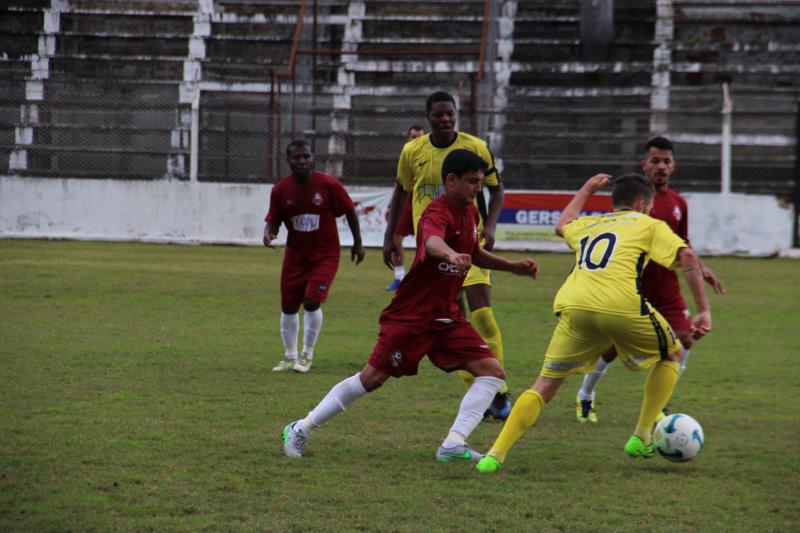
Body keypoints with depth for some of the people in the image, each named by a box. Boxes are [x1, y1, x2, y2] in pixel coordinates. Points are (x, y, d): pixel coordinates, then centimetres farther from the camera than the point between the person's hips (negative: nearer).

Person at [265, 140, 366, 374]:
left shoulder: (328, 184, -14)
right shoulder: (280, 189, -6)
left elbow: (350, 211, -2)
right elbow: (273, 220, 0)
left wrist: (358, 243, 2)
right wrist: (269, 232, -23)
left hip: (325, 255, -3)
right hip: (295, 255, 3)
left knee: (312, 301, -15)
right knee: (288, 306, 7)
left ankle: (307, 355, 4)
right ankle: (290, 355, 26)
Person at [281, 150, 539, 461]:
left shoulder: (469, 212, 8)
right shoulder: (438, 213, -20)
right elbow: (432, 241, -46)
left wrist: (513, 267, 18)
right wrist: (450, 254, -68)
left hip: (446, 316, 8)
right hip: (409, 315, -8)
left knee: (492, 372, -7)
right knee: (371, 379, -4)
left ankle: (454, 444, -13)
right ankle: (302, 429, 11)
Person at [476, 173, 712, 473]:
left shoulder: (587, 225, 33)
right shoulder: (648, 225, 21)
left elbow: (562, 225, 57)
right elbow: (686, 256, 5)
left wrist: (587, 190, 70)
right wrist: (703, 310, 7)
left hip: (573, 306, 3)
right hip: (622, 307, -3)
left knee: (546, 383, 12)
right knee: (671, 356, 23)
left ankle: (495, 455, -1)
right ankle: (641, 439, 20)